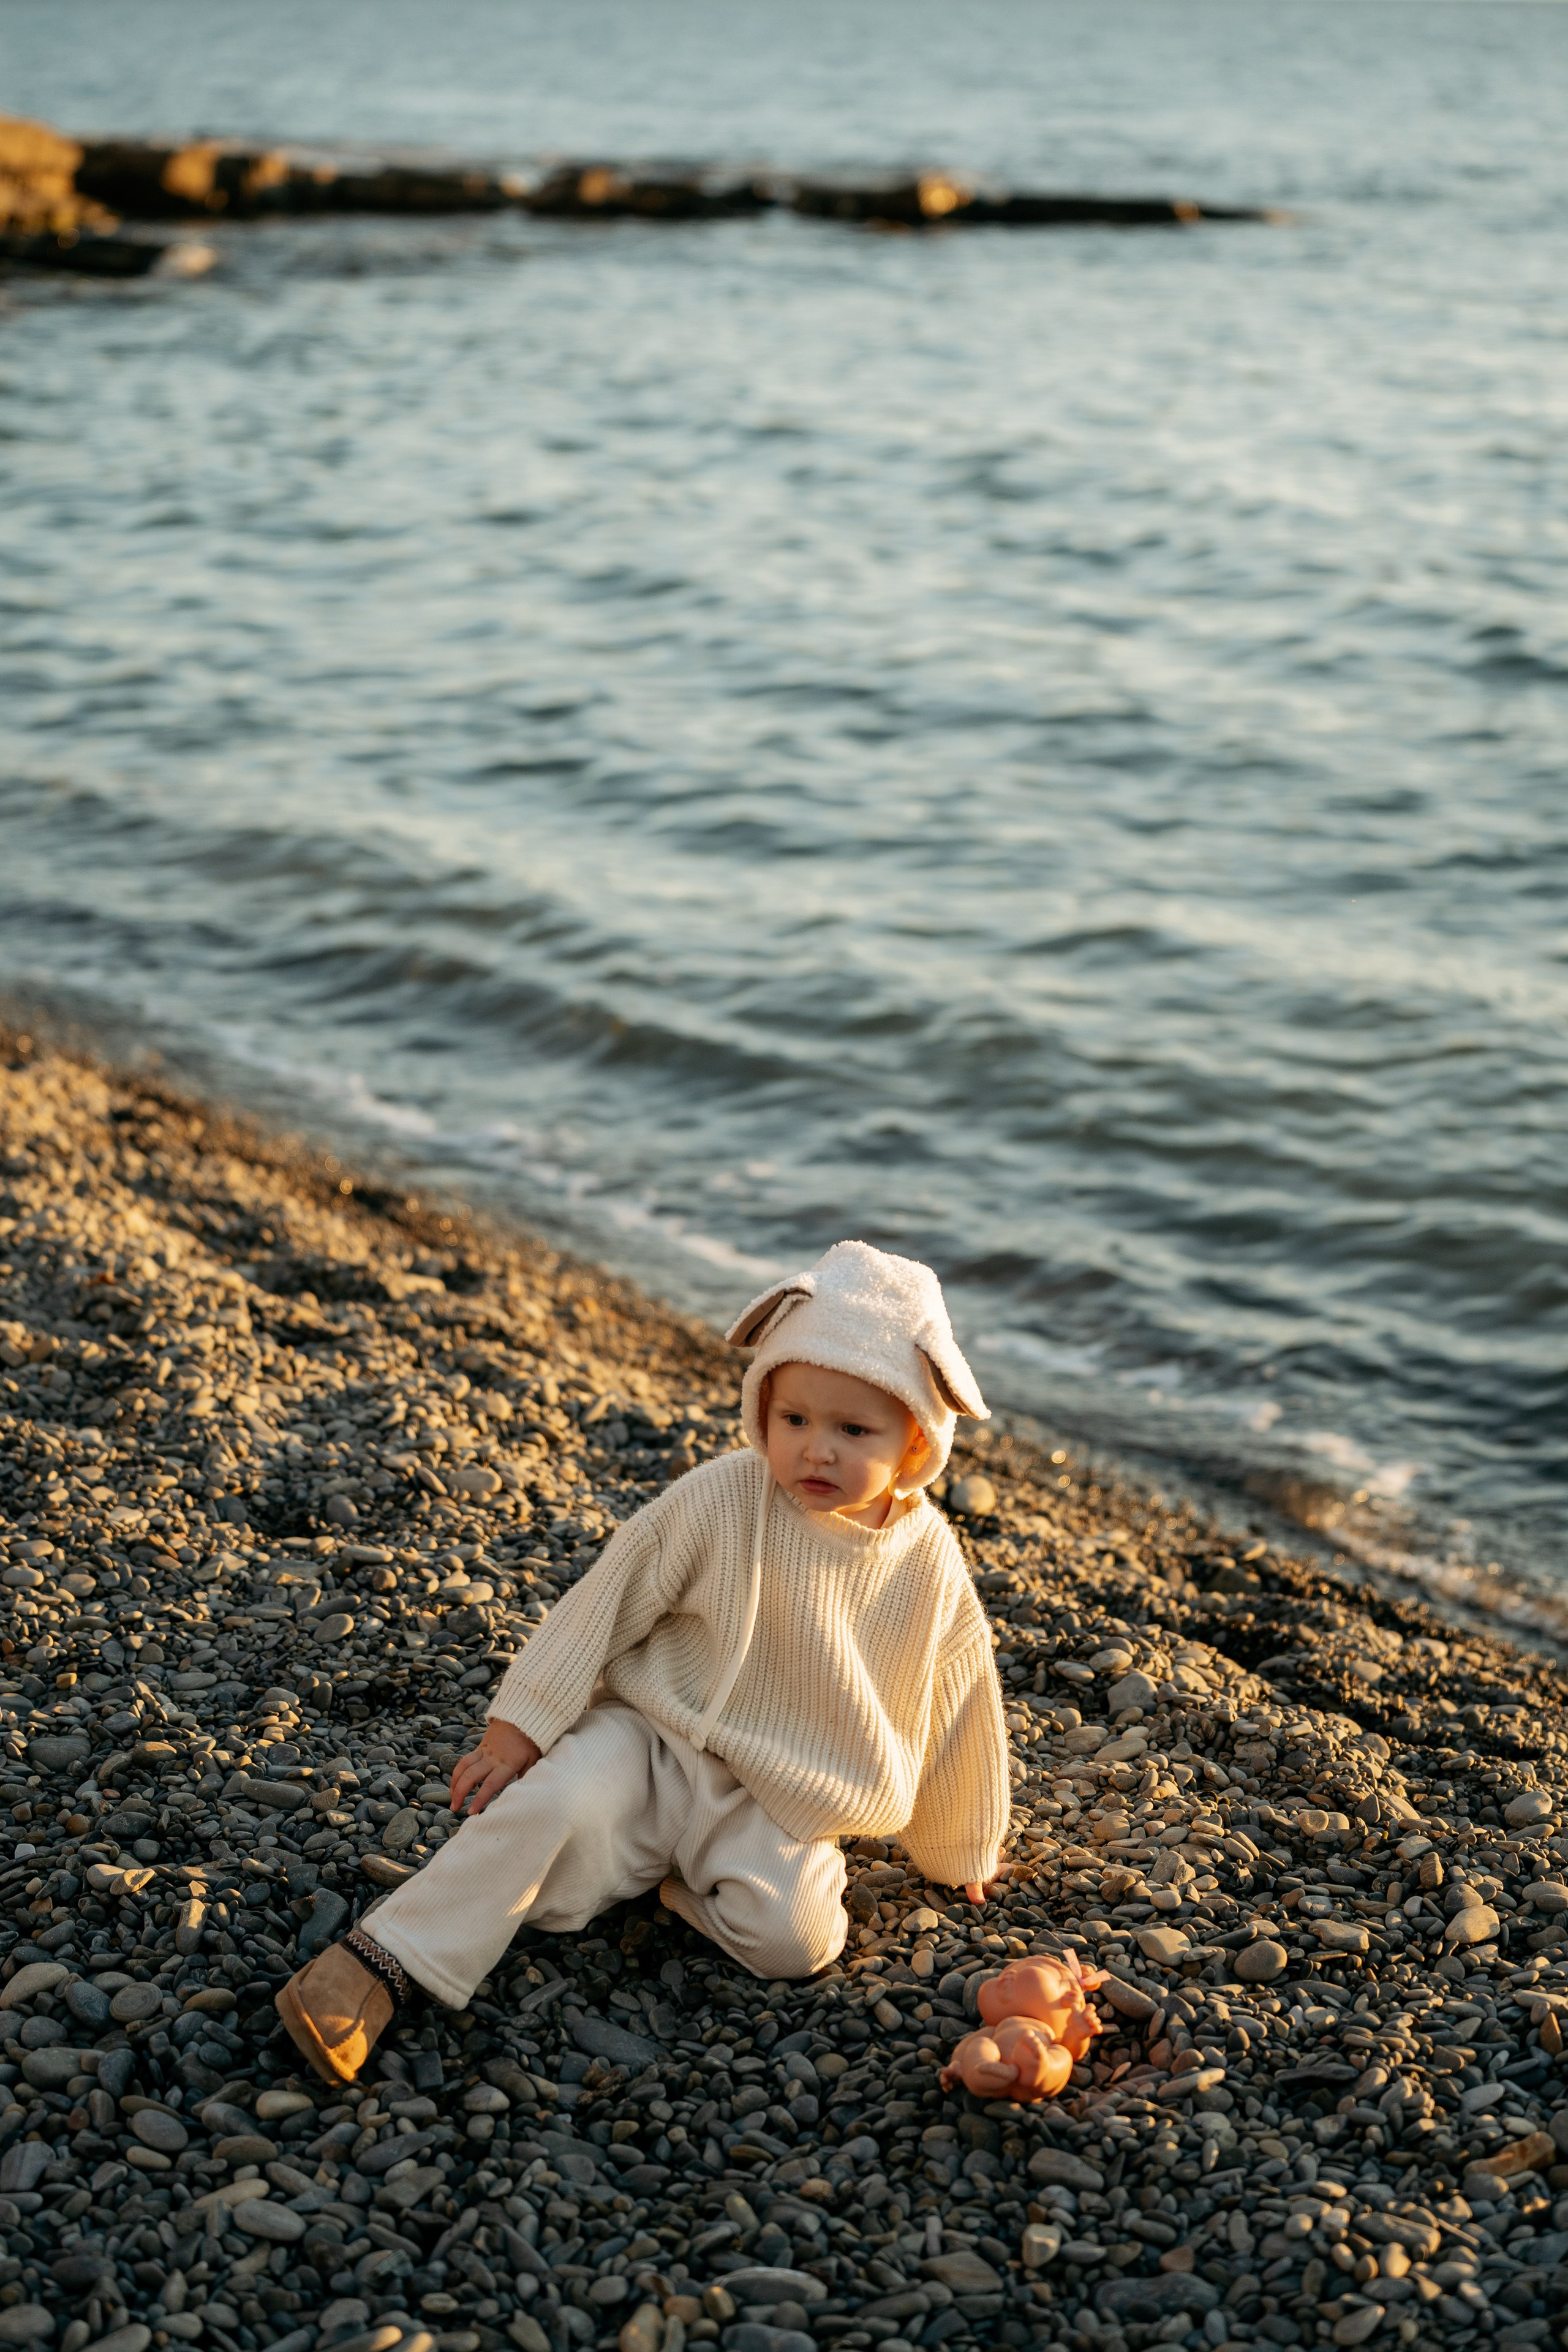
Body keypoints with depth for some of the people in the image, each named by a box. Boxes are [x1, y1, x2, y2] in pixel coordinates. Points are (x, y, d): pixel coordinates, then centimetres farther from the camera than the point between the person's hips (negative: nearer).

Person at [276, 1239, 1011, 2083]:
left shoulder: (927, 1561, -7)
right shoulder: (718, 1501, -15)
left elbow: (954, 1700, 7)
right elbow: (606, 1605, -7)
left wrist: (961, 1851, 19)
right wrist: (518, 1729, -8)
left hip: (779, 1810, 2)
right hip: (653, 1744, -1)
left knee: (795, 1934, -27)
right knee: (556, 1801, -31)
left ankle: (678, 1879, 0)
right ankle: (382, 1960, -26)